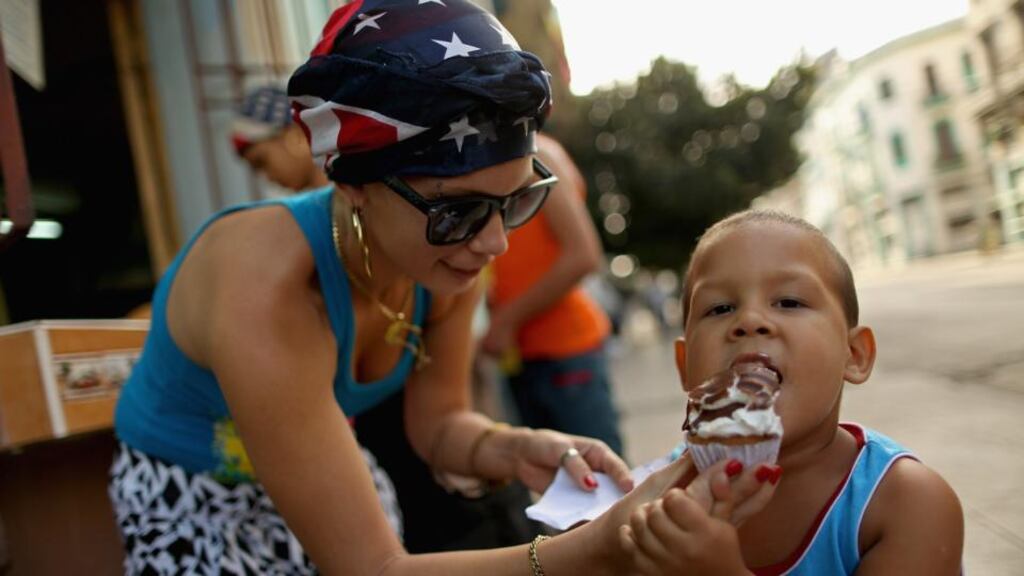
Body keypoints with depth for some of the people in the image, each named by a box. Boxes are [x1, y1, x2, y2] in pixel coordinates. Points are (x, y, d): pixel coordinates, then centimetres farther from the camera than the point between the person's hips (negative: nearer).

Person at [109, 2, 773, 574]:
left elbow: (437, 423, -5)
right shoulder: (265, 296, -37)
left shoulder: (445, 262, -19)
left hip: (328, 480, 5)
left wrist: (519, 450, -25)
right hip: (188, 507, -4)